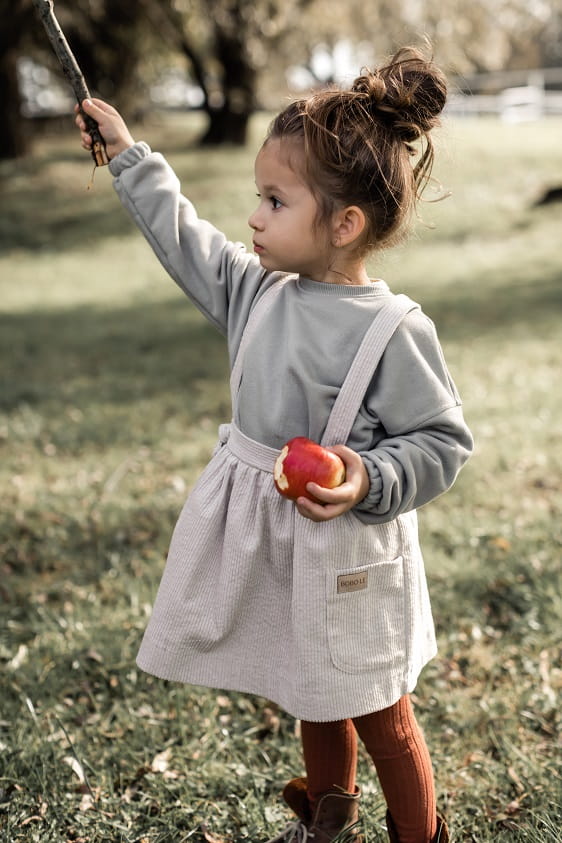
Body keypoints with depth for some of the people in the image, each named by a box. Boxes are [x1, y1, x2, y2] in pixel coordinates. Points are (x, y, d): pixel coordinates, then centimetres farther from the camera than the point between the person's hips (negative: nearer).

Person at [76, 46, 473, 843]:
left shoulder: (393, 329, -21)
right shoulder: (258, 289, -1)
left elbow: (442, 441, -14)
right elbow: (186, 239, 14)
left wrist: (368, 483, -29)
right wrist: (129, 156, 20)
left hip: (341, 553, -6)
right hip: (265, 536, 7)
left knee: (381, 716, 11)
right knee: (313, 695, 26)